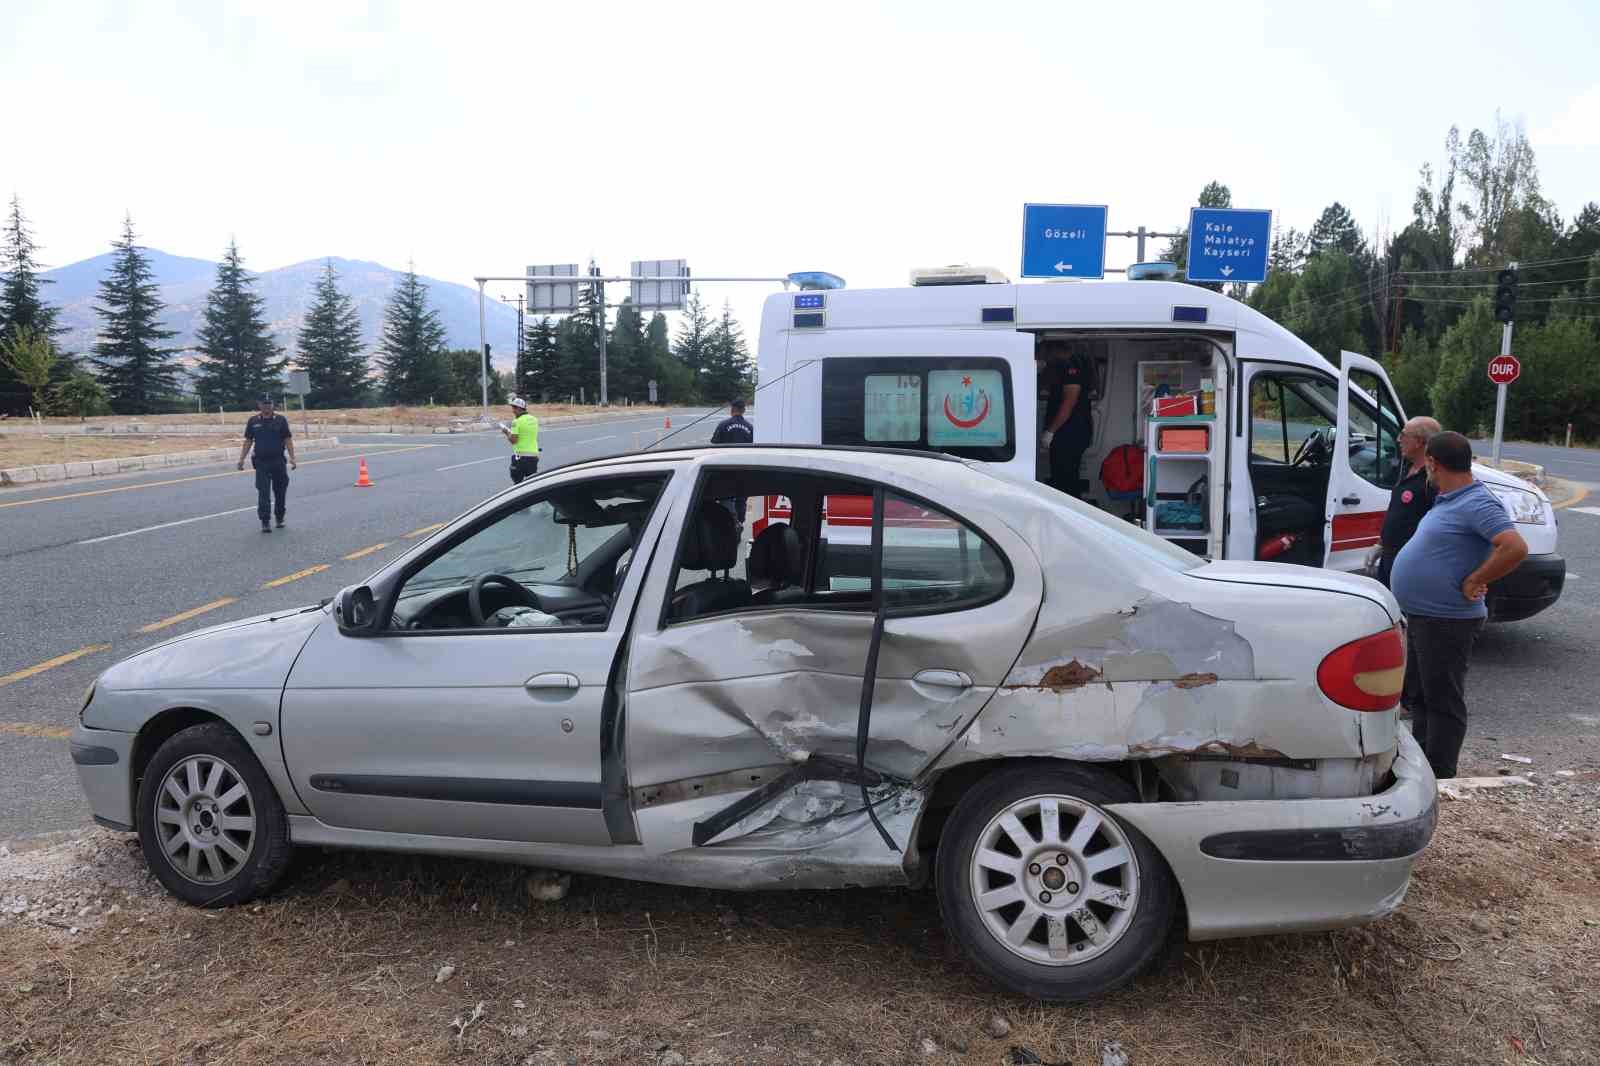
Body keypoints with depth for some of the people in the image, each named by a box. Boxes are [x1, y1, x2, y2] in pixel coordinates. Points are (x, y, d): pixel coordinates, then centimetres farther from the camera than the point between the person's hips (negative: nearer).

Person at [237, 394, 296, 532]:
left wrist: (292, 458, -8)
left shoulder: (281, 420, 2)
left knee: (280, 491, 8)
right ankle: (265, 522, -5)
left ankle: (280, 518, 25)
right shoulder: (253, 421, 5)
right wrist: (241, 459, 2)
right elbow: (248, 441, 9)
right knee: (263, 492, -6)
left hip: (279, 461, 0)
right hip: (261, 462, 0)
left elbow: (288, 440, 1)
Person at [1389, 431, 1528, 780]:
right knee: (1423, 695, 19)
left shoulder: (1477, 504, -19)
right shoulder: (1448, 501, 11)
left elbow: (1516, 547, -29)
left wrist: (1472, 583, -22)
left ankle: (1439, 779, 7)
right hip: (1421, 617, 10)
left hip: (1446, 622, -10)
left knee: (1443, 700, -1)